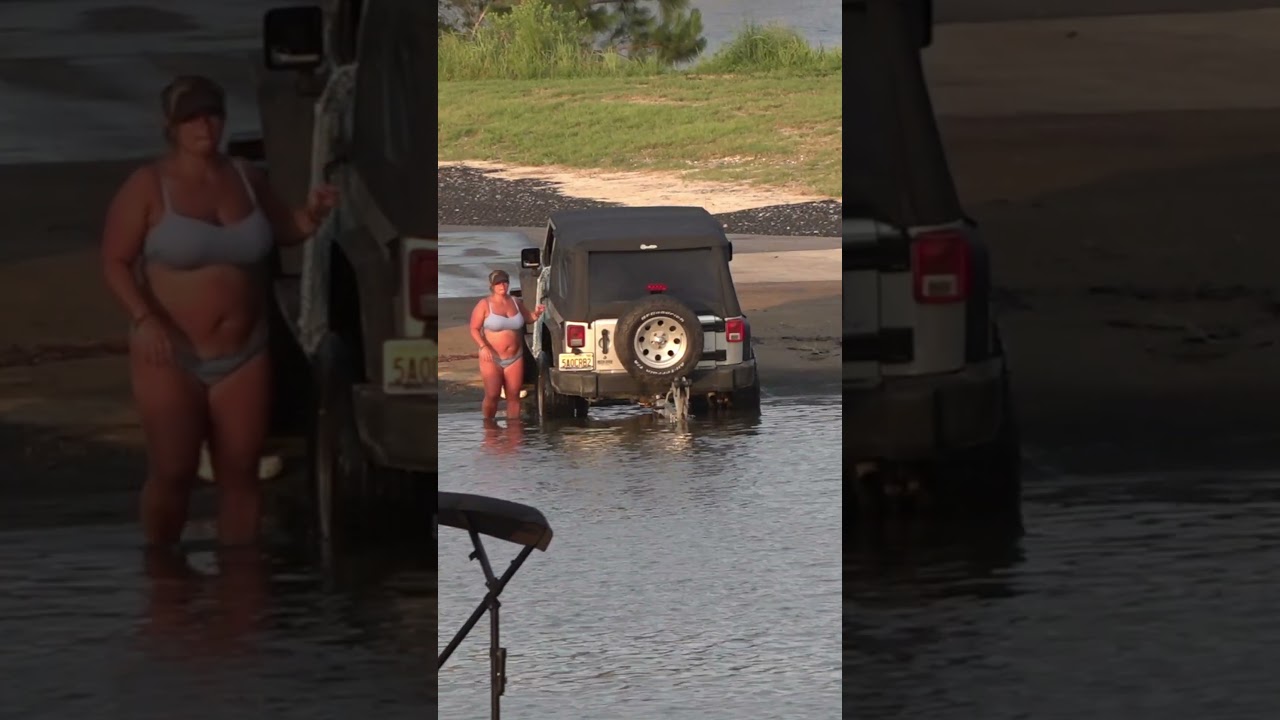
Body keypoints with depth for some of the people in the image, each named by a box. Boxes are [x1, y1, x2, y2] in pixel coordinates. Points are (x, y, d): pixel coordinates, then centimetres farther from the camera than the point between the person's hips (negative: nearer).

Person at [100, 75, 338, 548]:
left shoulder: (247, 178, 4)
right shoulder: (147, 185, -9)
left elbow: (284, 233, 19)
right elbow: (114, 262, -9)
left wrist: (311, 215, -3)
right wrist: (145, 321, -22)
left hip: (244, 354, 4)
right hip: (172, 356, -4)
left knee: (241, 474, 6)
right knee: (172, 474, -1)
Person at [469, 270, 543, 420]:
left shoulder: (516, 303, 10)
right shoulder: (484, 304, -3)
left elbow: (527, 318, 26)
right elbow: (474, 329, -6)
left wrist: (535, 314, 3)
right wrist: (483, 347, -20)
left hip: (515, 358, 4)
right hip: (492, 358, -4)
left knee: (513, 396, 1)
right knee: (492, 395, -12)